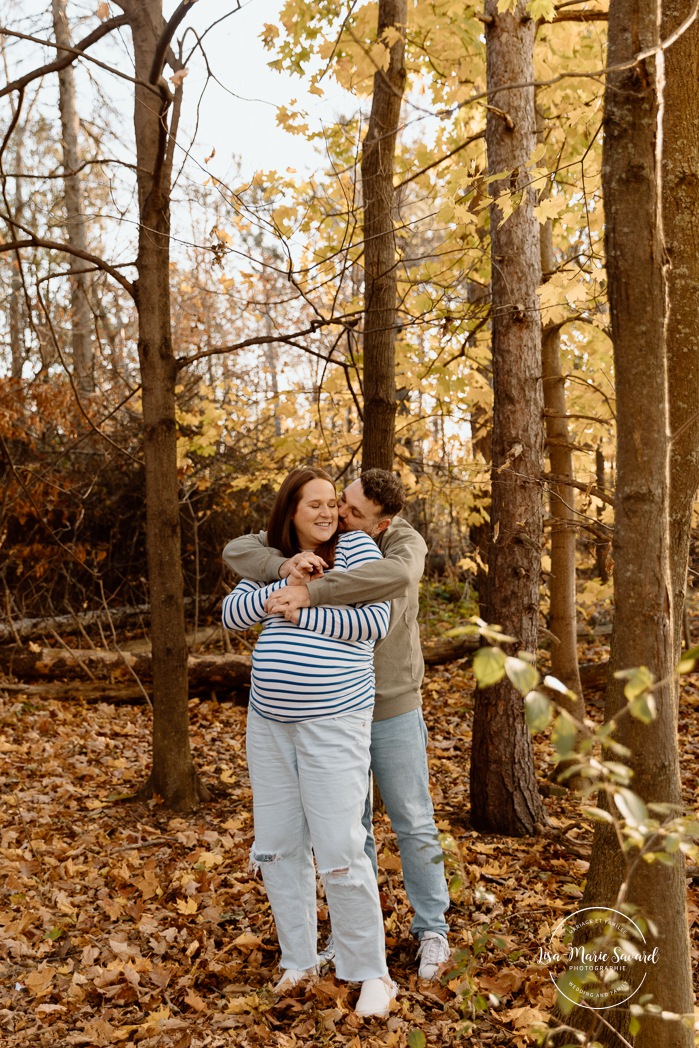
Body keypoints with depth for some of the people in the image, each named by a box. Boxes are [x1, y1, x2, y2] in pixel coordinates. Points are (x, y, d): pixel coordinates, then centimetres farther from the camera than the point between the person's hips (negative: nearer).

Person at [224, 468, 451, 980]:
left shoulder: (404, 542, -20)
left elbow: (398, 576, -45)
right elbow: (238, 551, -17)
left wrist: (310, 593, -48)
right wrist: (283, 564, -39)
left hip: (393, 708, -3)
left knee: (413, 822, 8)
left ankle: (432, 930, 27)